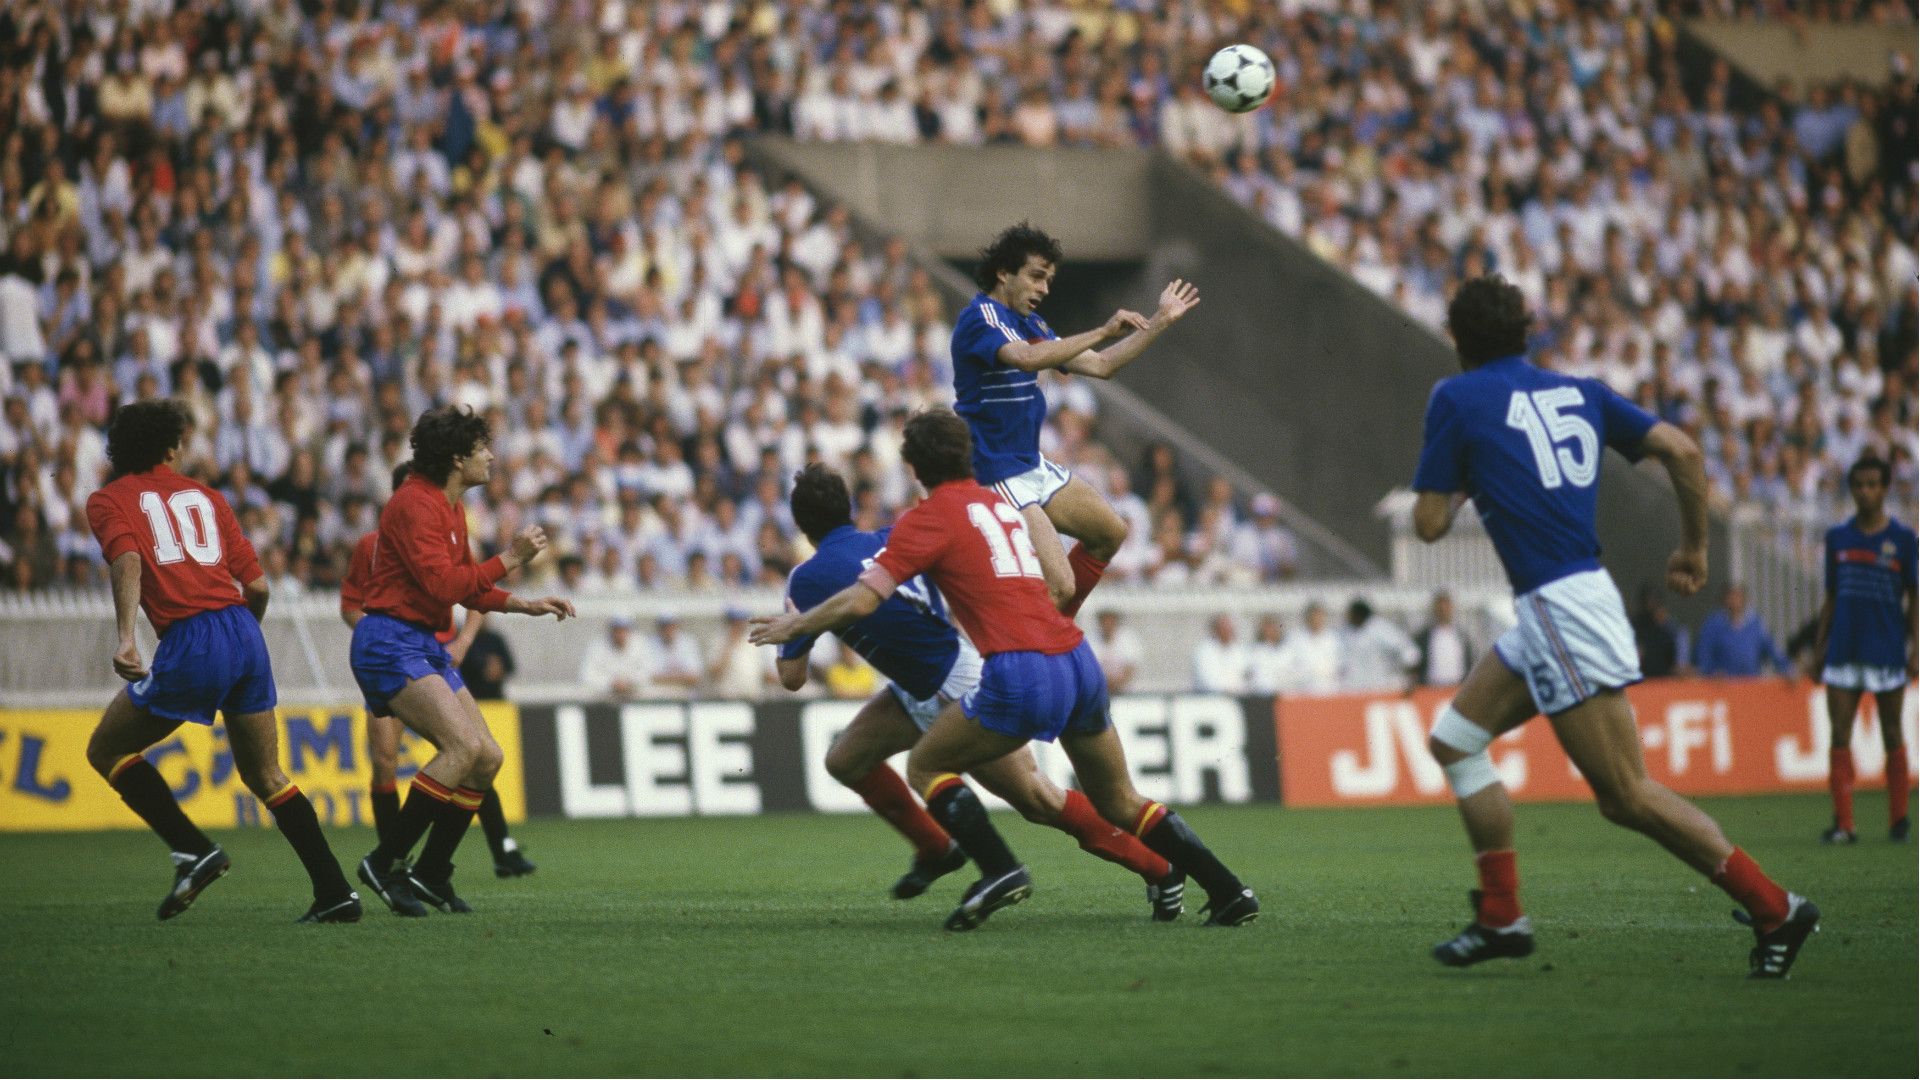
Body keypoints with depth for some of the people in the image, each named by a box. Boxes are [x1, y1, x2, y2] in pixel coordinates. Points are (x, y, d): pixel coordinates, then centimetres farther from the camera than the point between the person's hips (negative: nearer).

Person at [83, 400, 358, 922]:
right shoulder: (204, 496, 21)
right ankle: (335, 892, 9)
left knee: (106, 750, 14)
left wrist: (126, 637, -25)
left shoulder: (107, 501, 9)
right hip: (245, 635, 5)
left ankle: (194, 850, 1)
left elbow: (128, 561, -13)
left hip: (189, 643, -5)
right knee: (266, 776, 18)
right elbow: (258, 586, 16)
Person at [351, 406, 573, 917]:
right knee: (464, 746, -23)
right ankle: (386, 861, -18)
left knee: (487, 758, 5)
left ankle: (431, 874, 12)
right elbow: (443, 585, -22)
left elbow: (465, 587, 26)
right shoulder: (415, 504, -15)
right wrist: (509, 559, -16)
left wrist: (525, 605, 15)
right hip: (391, 642, -10)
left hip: (427, 645, 10)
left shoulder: (450, 508, 17)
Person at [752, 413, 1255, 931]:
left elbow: (860, 601, -6)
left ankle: (1001, 869, -8)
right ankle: (1229, 892, 13)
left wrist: (795, 625, 10)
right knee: (1119, 801, 20)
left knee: (925, 766, 10)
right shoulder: (1003, 506, 22)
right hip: (1079, 660, 7)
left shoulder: (928, 519, 1)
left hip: (1021, 672, -7)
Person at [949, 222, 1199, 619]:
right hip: (998, 477, -10)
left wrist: (1161, 320, 16)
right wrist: (1102, 331, -36)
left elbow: (1100, 365, 18)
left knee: (1111, 532, 19)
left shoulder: (1029, 324, 12)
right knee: (1059, 587, -18)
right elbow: (1027, 358, -37)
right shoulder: (979, 318, -17)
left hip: (1033, 466, 10)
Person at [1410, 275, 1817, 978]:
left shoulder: (1456, 399, -2)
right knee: (1453, 739, 17)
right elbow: (1681, 451, 4)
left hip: (1560, 608, -8)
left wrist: (1460, 486, 20)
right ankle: (1501, 917, 14)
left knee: (1628, 796, -6)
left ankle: (1773, 907, -7)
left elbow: (1429, 524, -2)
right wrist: (1694, 547, 15)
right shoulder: (1579, 391, 13)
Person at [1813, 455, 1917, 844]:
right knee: (1839, 736, -6)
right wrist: (1819, 644, 7)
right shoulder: (1837, 537, 8)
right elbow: (1831, 597, 13)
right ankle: (1842, 823, -7)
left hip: (1888, 652, -2)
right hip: (1844, 652, 2)